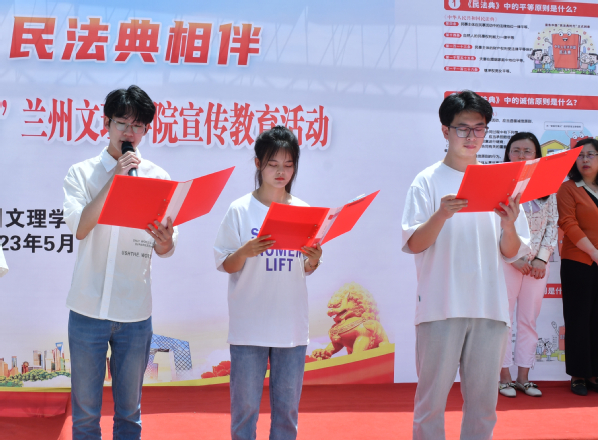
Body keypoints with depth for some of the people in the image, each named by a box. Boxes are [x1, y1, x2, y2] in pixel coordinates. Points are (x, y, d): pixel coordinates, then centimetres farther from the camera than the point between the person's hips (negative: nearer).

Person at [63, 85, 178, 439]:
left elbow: (166, 250, 3)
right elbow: (80, 226, -14)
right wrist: (115, 178, -17)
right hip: (89, 307, -1)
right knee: (85, 411, 6)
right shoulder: (82, 173, 2)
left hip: (135, 312, 1)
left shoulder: (159, 178, 6)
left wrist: (165, 241, -21)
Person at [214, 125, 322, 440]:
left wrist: (314, 260, -12)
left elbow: (306, 270, 10)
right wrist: (245, 252, -21)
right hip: (249, 326, -2)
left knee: (287, 406, 9)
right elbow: (225, 266, -2)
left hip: (291, 324, 3)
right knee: (245, 405, 2)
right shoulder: (240, 210, -2)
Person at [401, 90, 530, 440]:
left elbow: (512, 254, 9)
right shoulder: (429, 181, 2)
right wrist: (441, 215, -22)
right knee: (432, 399, 1)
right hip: (441, 306, -3)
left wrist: (509, 226, -11)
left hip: (490, 306, 3)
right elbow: (413, 245, -5)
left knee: (483, 401, 8)